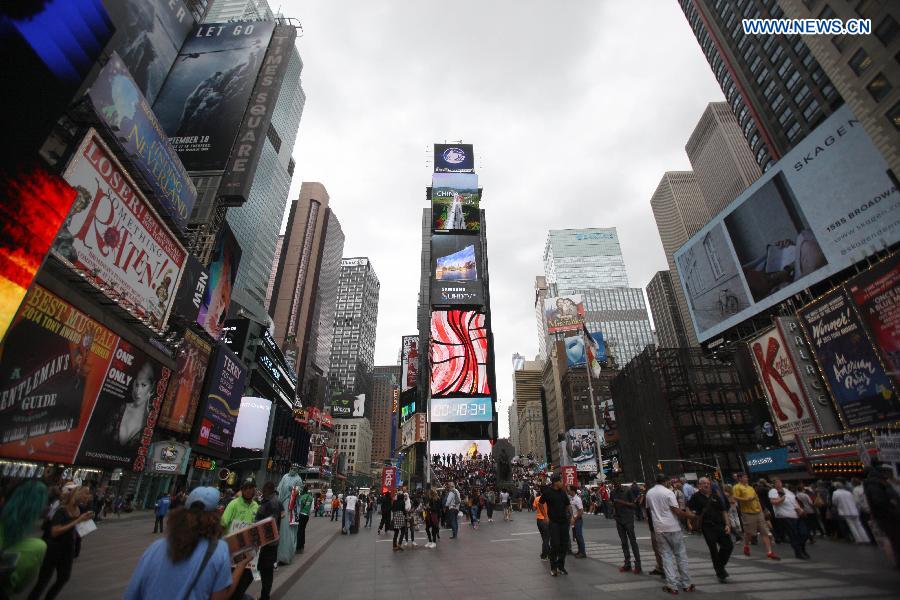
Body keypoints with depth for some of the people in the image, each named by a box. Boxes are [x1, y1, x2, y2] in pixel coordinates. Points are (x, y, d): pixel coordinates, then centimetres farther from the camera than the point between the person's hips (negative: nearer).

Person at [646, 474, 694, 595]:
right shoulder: (668, 492, -10)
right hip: (672, 527, -3)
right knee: (681, 555, 11)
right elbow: (676, 511, -13)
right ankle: (686, 584, 17)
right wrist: (688, 515, 1)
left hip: (658, 528, 3)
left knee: (666, 556, 7)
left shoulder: (649, 493, 6)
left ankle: (672, 586, 4)